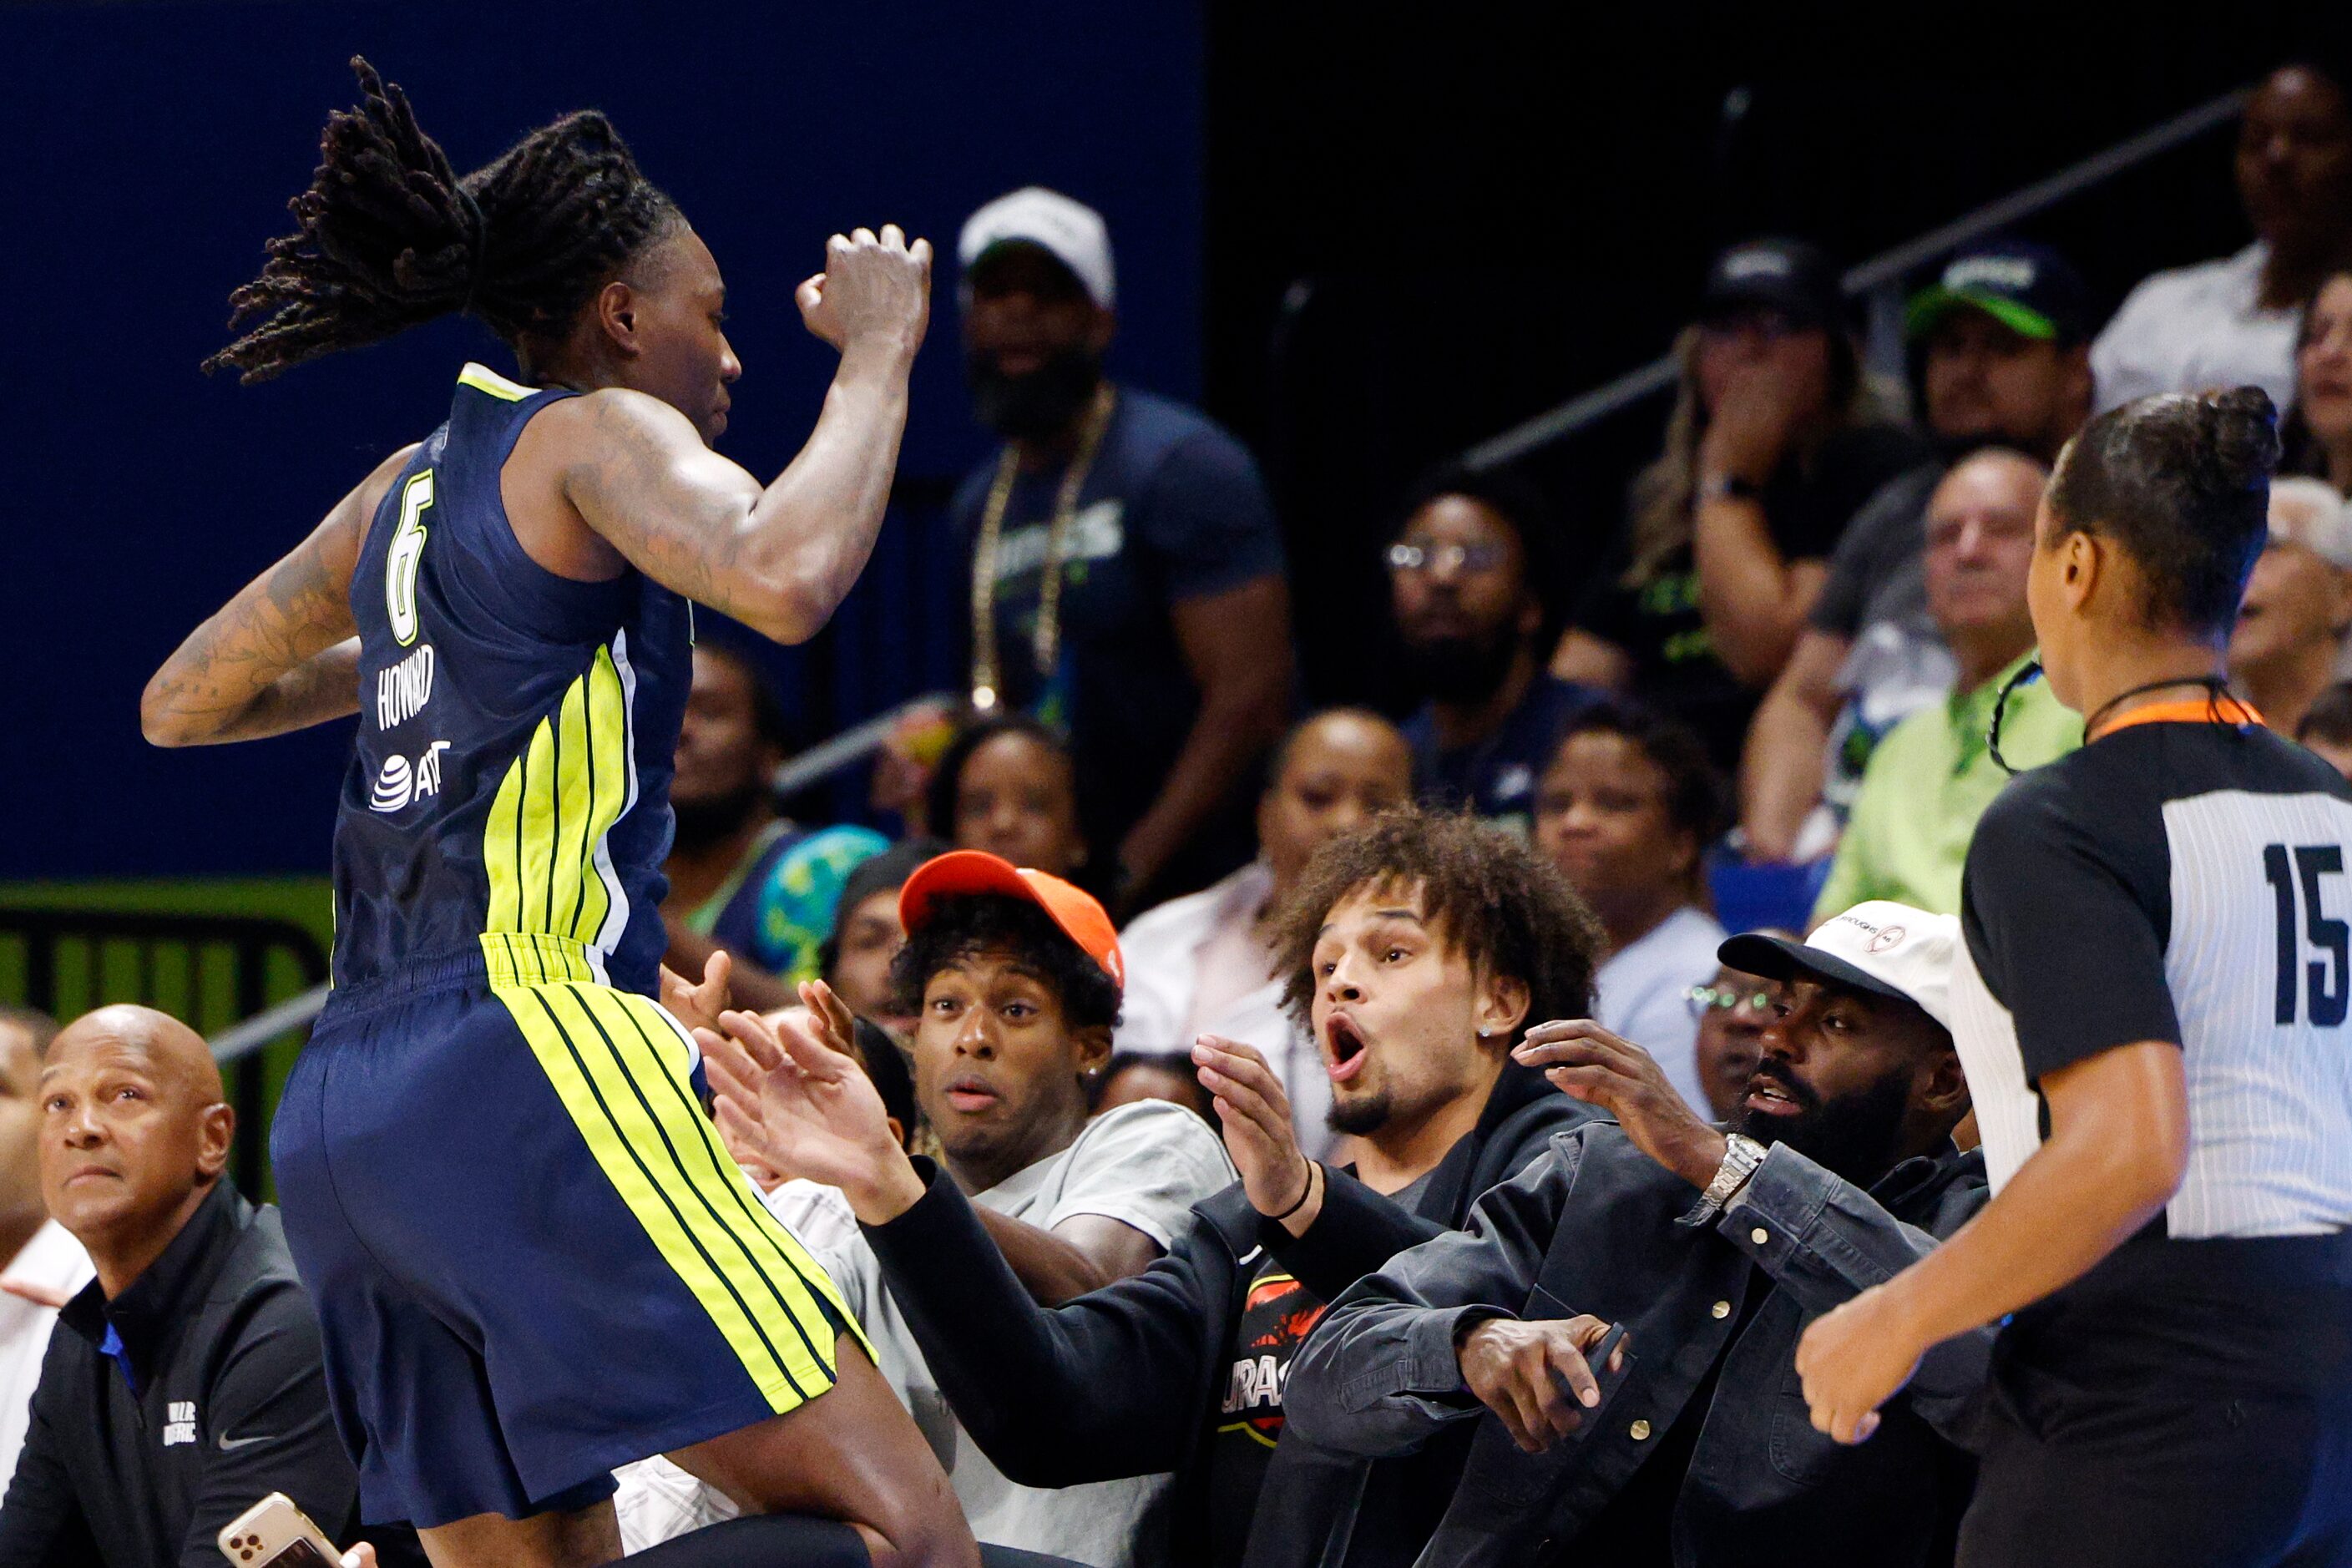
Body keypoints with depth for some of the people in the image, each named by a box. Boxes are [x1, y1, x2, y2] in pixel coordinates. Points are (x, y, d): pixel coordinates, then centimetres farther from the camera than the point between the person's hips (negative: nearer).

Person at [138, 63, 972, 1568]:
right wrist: (877, 354, -6)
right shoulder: (597, 435, 0)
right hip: (527, 1054, -9)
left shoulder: (405, 489, 22)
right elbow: (786, 579, -20)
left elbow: (180, 705, 34)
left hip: (342, 1121, 9)